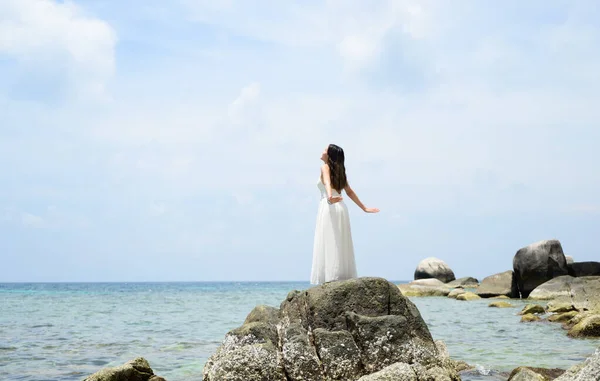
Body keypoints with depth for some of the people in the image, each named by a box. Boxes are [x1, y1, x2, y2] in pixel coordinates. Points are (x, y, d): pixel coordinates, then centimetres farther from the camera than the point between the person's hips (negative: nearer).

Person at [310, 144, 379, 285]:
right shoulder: (339, 170, 20)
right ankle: (343, 277, 4)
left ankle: (332, 278, -16)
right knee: (340, 245, 7)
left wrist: (329, 197, -40)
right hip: (341, 208, 7)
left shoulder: (325, 167, -1)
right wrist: (364, 208, 28)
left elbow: (327, 182, -22)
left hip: (329, 207, -7)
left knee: (329, 244, -9)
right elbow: (349, 191, 23)